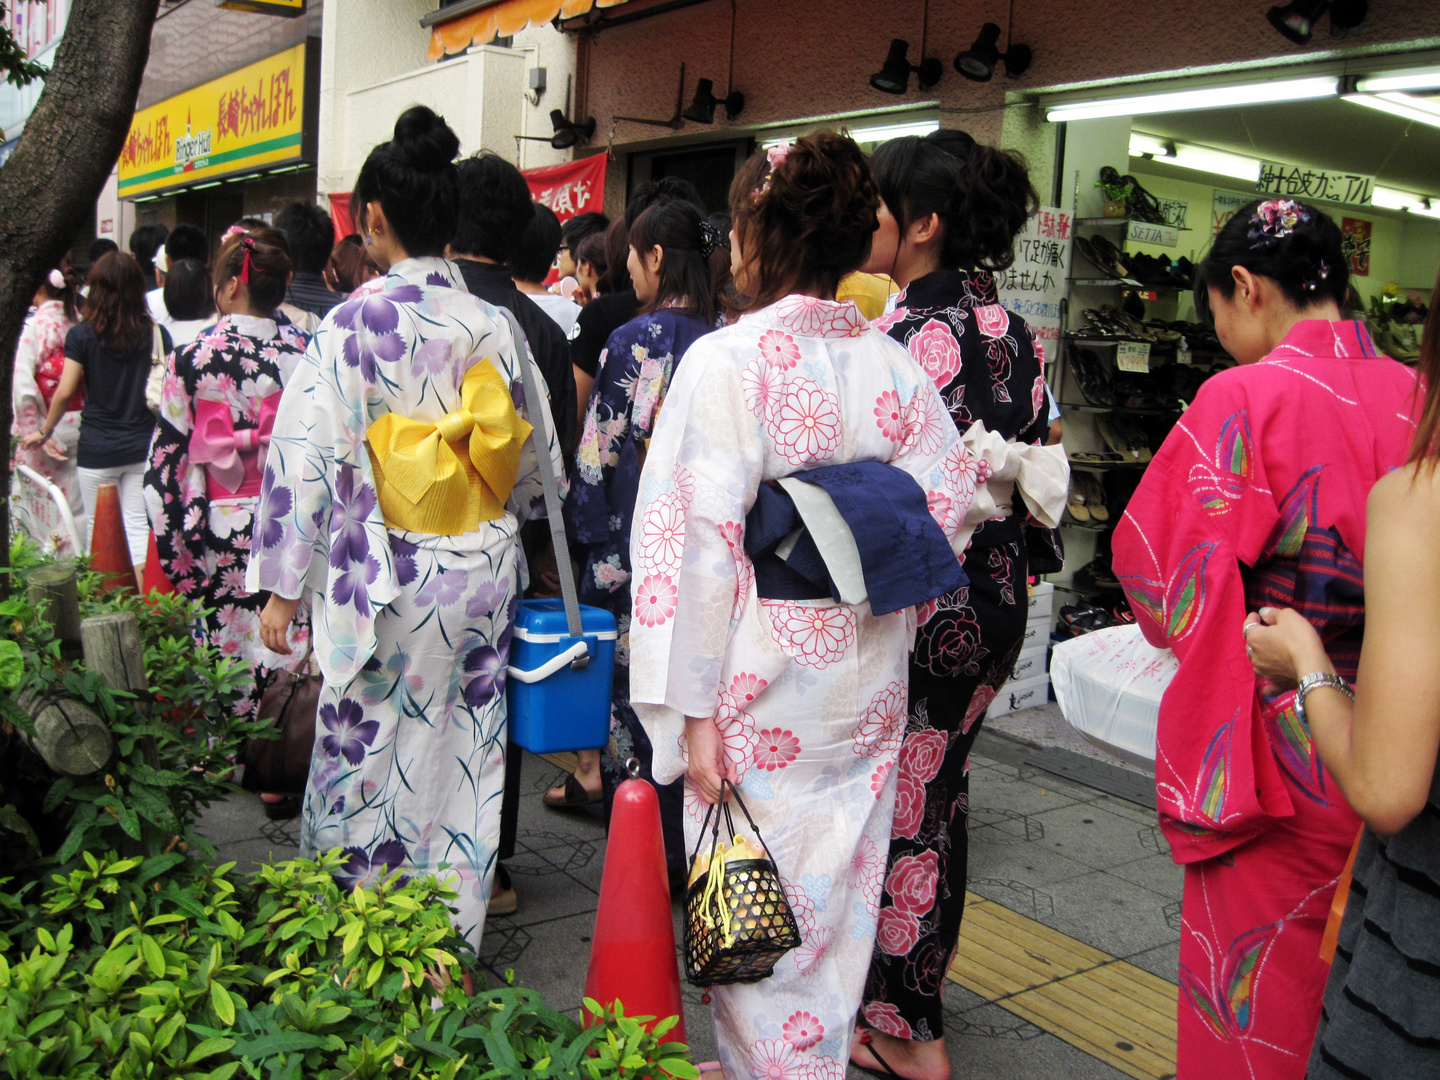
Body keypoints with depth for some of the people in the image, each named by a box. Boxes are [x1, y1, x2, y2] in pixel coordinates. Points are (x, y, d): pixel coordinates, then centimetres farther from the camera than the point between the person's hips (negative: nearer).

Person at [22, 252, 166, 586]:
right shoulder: (157, 333, -2)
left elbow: (64, 393, -6)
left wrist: (44, 431, 10)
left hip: (96, 450, -1)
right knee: (138, 526, 5)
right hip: (142, 447, 2)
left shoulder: (81, 335, -6)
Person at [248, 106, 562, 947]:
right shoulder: (494, 326, 2)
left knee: (366, 753, 9)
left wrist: (284, 587, -5)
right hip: (482, 576, 5)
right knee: (463, 757, 13)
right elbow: (533, 460, 10)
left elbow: (309, 458, -12)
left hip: (383, 582, -4)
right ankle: (454, 936, 26)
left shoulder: (354, 325, -11)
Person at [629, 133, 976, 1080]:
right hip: (868, 680, 6)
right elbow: (950, 506, 4)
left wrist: (694, 707, -14)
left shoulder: (730, 358, -15)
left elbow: (706, 540, -18)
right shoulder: (895, 364, 1)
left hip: (766, 681, -6)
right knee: (839, 893, 20)